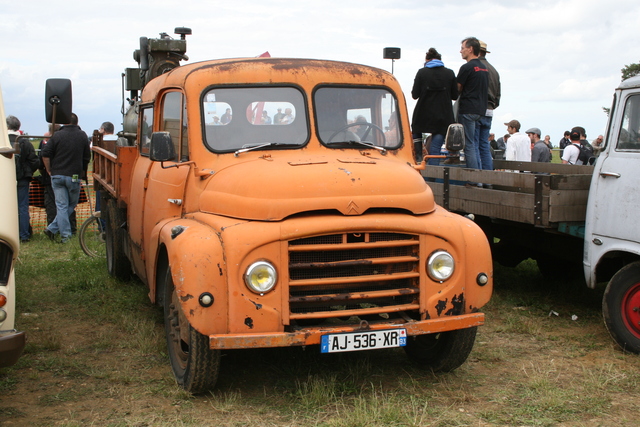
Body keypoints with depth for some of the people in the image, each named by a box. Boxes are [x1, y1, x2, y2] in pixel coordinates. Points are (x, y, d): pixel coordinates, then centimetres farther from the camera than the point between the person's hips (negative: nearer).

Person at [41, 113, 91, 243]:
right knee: (72, 204, 13)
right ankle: (53, 228, 5)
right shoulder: (82, 136, 4)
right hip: (74, 176, 0)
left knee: (61, 206, 4)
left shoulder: (57, 135, 0)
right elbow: (87, 157, 9)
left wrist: (49, 170, 7)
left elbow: (45, 155, -5)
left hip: (57, 175, 0)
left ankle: (65, 235, 0)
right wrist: (83, 171, 23)